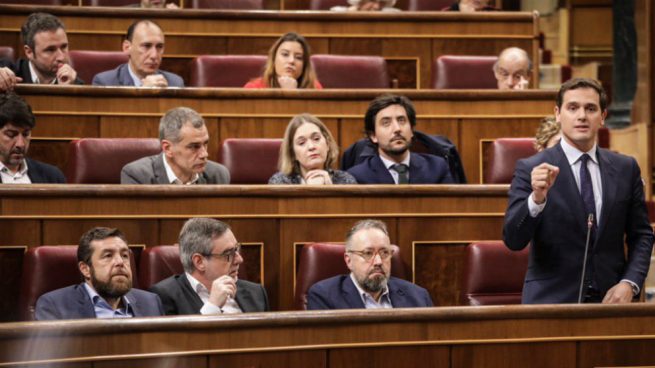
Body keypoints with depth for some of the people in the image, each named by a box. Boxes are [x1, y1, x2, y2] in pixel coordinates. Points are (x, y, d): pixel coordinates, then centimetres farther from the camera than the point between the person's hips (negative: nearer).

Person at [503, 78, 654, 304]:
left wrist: (630, 283, -6)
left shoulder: (626, 168, 4)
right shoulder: (531, 169, -6)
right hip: (551, 302, -3)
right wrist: (537, 198, -29)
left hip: (609, 299, 3)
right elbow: (513, 241, -13)